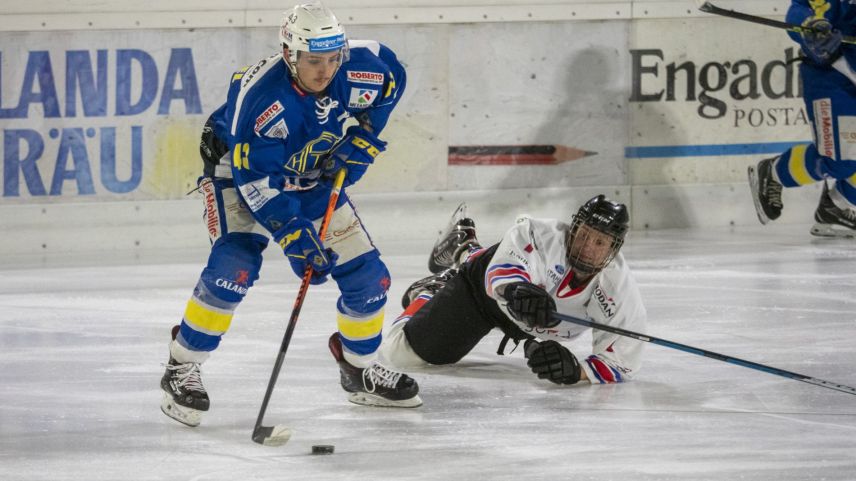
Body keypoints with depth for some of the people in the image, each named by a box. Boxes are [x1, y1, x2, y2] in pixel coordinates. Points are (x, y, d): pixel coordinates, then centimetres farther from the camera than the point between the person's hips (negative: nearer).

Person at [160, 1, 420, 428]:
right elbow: (256, 182, -33)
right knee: (233, 269, -27)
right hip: (240, 171, -5)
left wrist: (363, 138, -7)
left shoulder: (358, 69, -23)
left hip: (313, 176, 5)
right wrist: (294, 236, -37)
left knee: (367, 276, 1)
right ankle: (181, 369, -12)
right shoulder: (258, 97, -37)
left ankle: (362, 371, 24)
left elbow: (392, 77, 2)